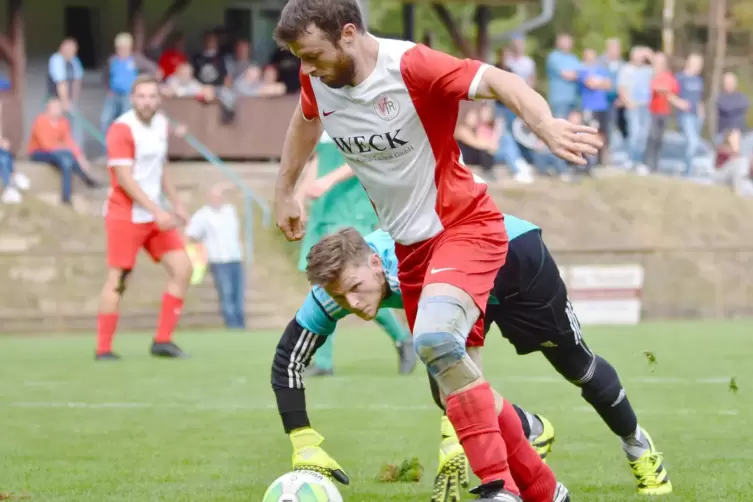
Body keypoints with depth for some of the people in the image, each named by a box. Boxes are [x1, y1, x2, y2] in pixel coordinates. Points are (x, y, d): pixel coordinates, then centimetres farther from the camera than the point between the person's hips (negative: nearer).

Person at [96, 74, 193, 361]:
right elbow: (124, 178, -21)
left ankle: (162, 341, 5)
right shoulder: (122, 129, -15)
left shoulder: (161, 124, 8)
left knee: (182, 268, -1)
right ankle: (103, 349, 1)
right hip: (125, 216, -7)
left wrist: (176, 204, 17)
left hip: (156, 216, 7)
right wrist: (157, 211, -26)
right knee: (117, 280, -7)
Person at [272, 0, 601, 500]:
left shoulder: (411, 67, -23)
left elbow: (502, 82, -32)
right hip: (411, 244, 8)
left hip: (466, 225, -8)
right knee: (458, 380, 10)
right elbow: (306, 119, 21)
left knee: (435, 337, -32)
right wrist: (285, 191, 29)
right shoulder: (317, 81, -3)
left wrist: (545, 124, -51)